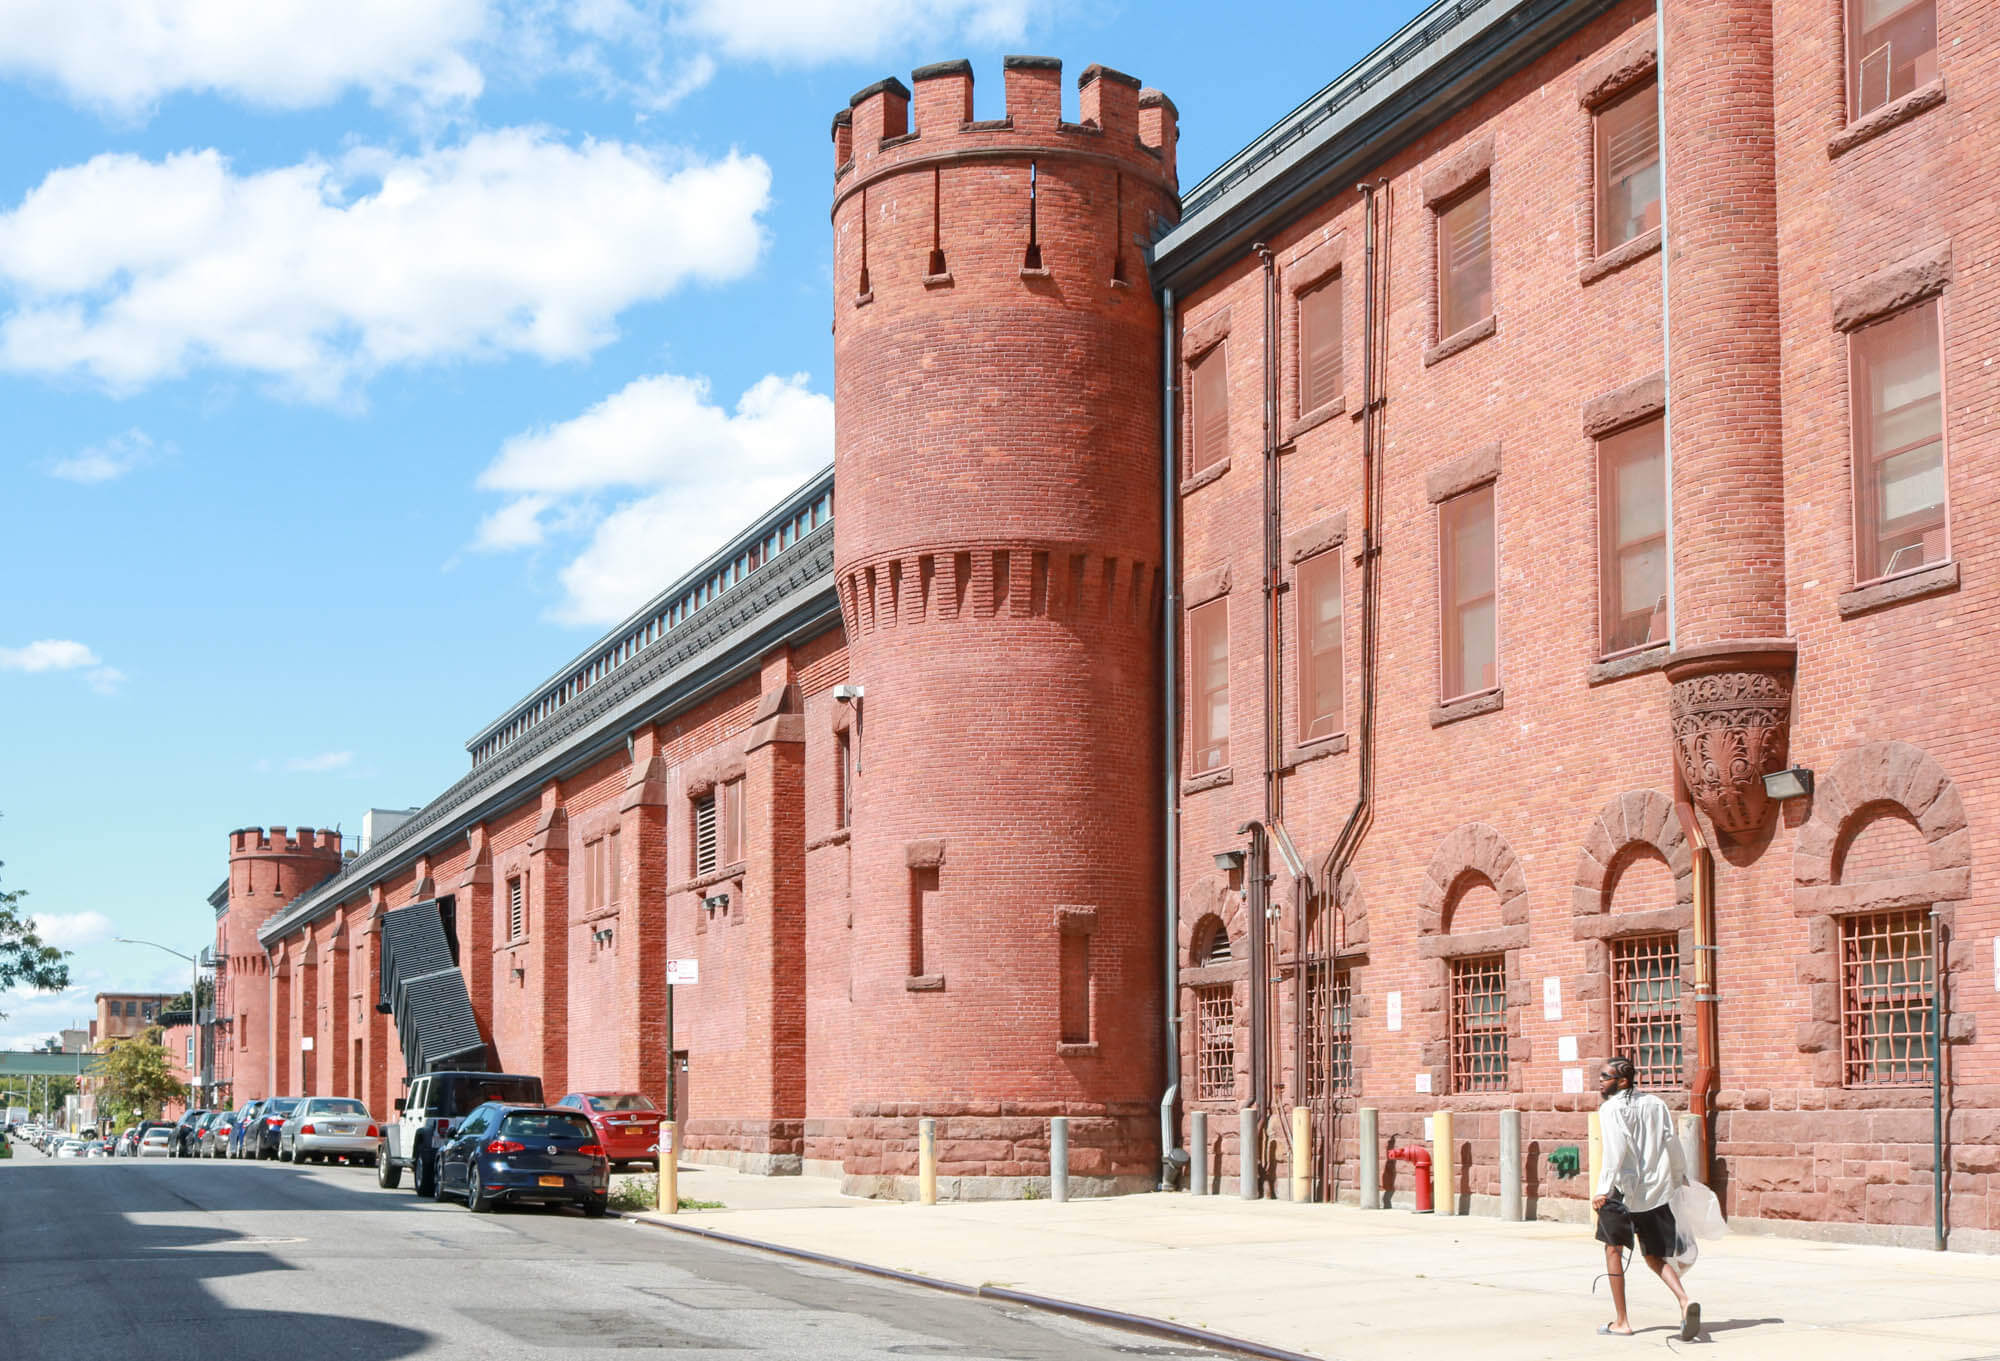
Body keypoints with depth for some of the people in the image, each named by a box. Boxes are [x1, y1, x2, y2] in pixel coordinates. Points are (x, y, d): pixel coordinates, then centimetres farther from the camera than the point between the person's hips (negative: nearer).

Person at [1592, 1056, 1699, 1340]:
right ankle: (1684, 1300, -12)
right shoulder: (1655, 1103, 9)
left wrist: (1603, 1189, -24)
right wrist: (1680, 1177, 23)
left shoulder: (1611, 1108, -9)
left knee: (1613, 1248, 11)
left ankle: (1621, 1322, 10)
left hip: (1623, 1188, -5)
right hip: (1656, 1190, 5)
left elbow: (1615, 1150, -20)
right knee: (1654, 1256, 14)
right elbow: (1671, 1143, 10)